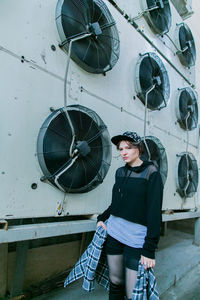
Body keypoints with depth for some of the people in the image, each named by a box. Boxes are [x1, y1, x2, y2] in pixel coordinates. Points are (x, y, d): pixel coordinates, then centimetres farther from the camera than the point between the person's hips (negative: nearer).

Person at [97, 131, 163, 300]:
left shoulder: (151, 174, -10)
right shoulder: (120, 172, 8)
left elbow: (154, 213, -13)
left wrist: (149, 250, -16)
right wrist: (102, 218, 4)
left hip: (136, 238, -5)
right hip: (114, 233, 6)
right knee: (115, 281, 16)